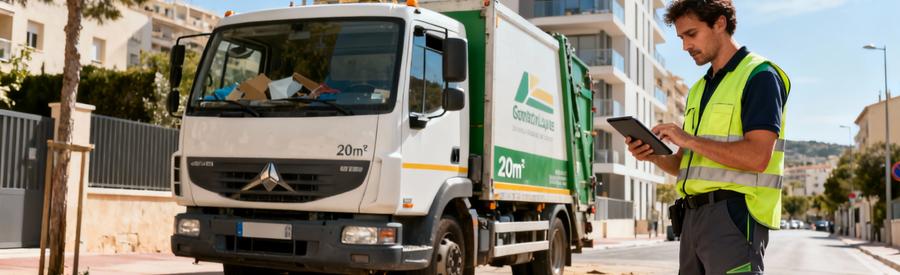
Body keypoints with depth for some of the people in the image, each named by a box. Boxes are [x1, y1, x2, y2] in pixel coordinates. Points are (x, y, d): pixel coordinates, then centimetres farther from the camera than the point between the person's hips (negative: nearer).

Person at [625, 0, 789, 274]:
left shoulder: (759, 75, -6)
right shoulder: (699, 89, 20)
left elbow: (757, 157, -18)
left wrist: (689, 140, -16)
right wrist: (654, 155, 1)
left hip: (734, 216, -8)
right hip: (693, 217, 8)